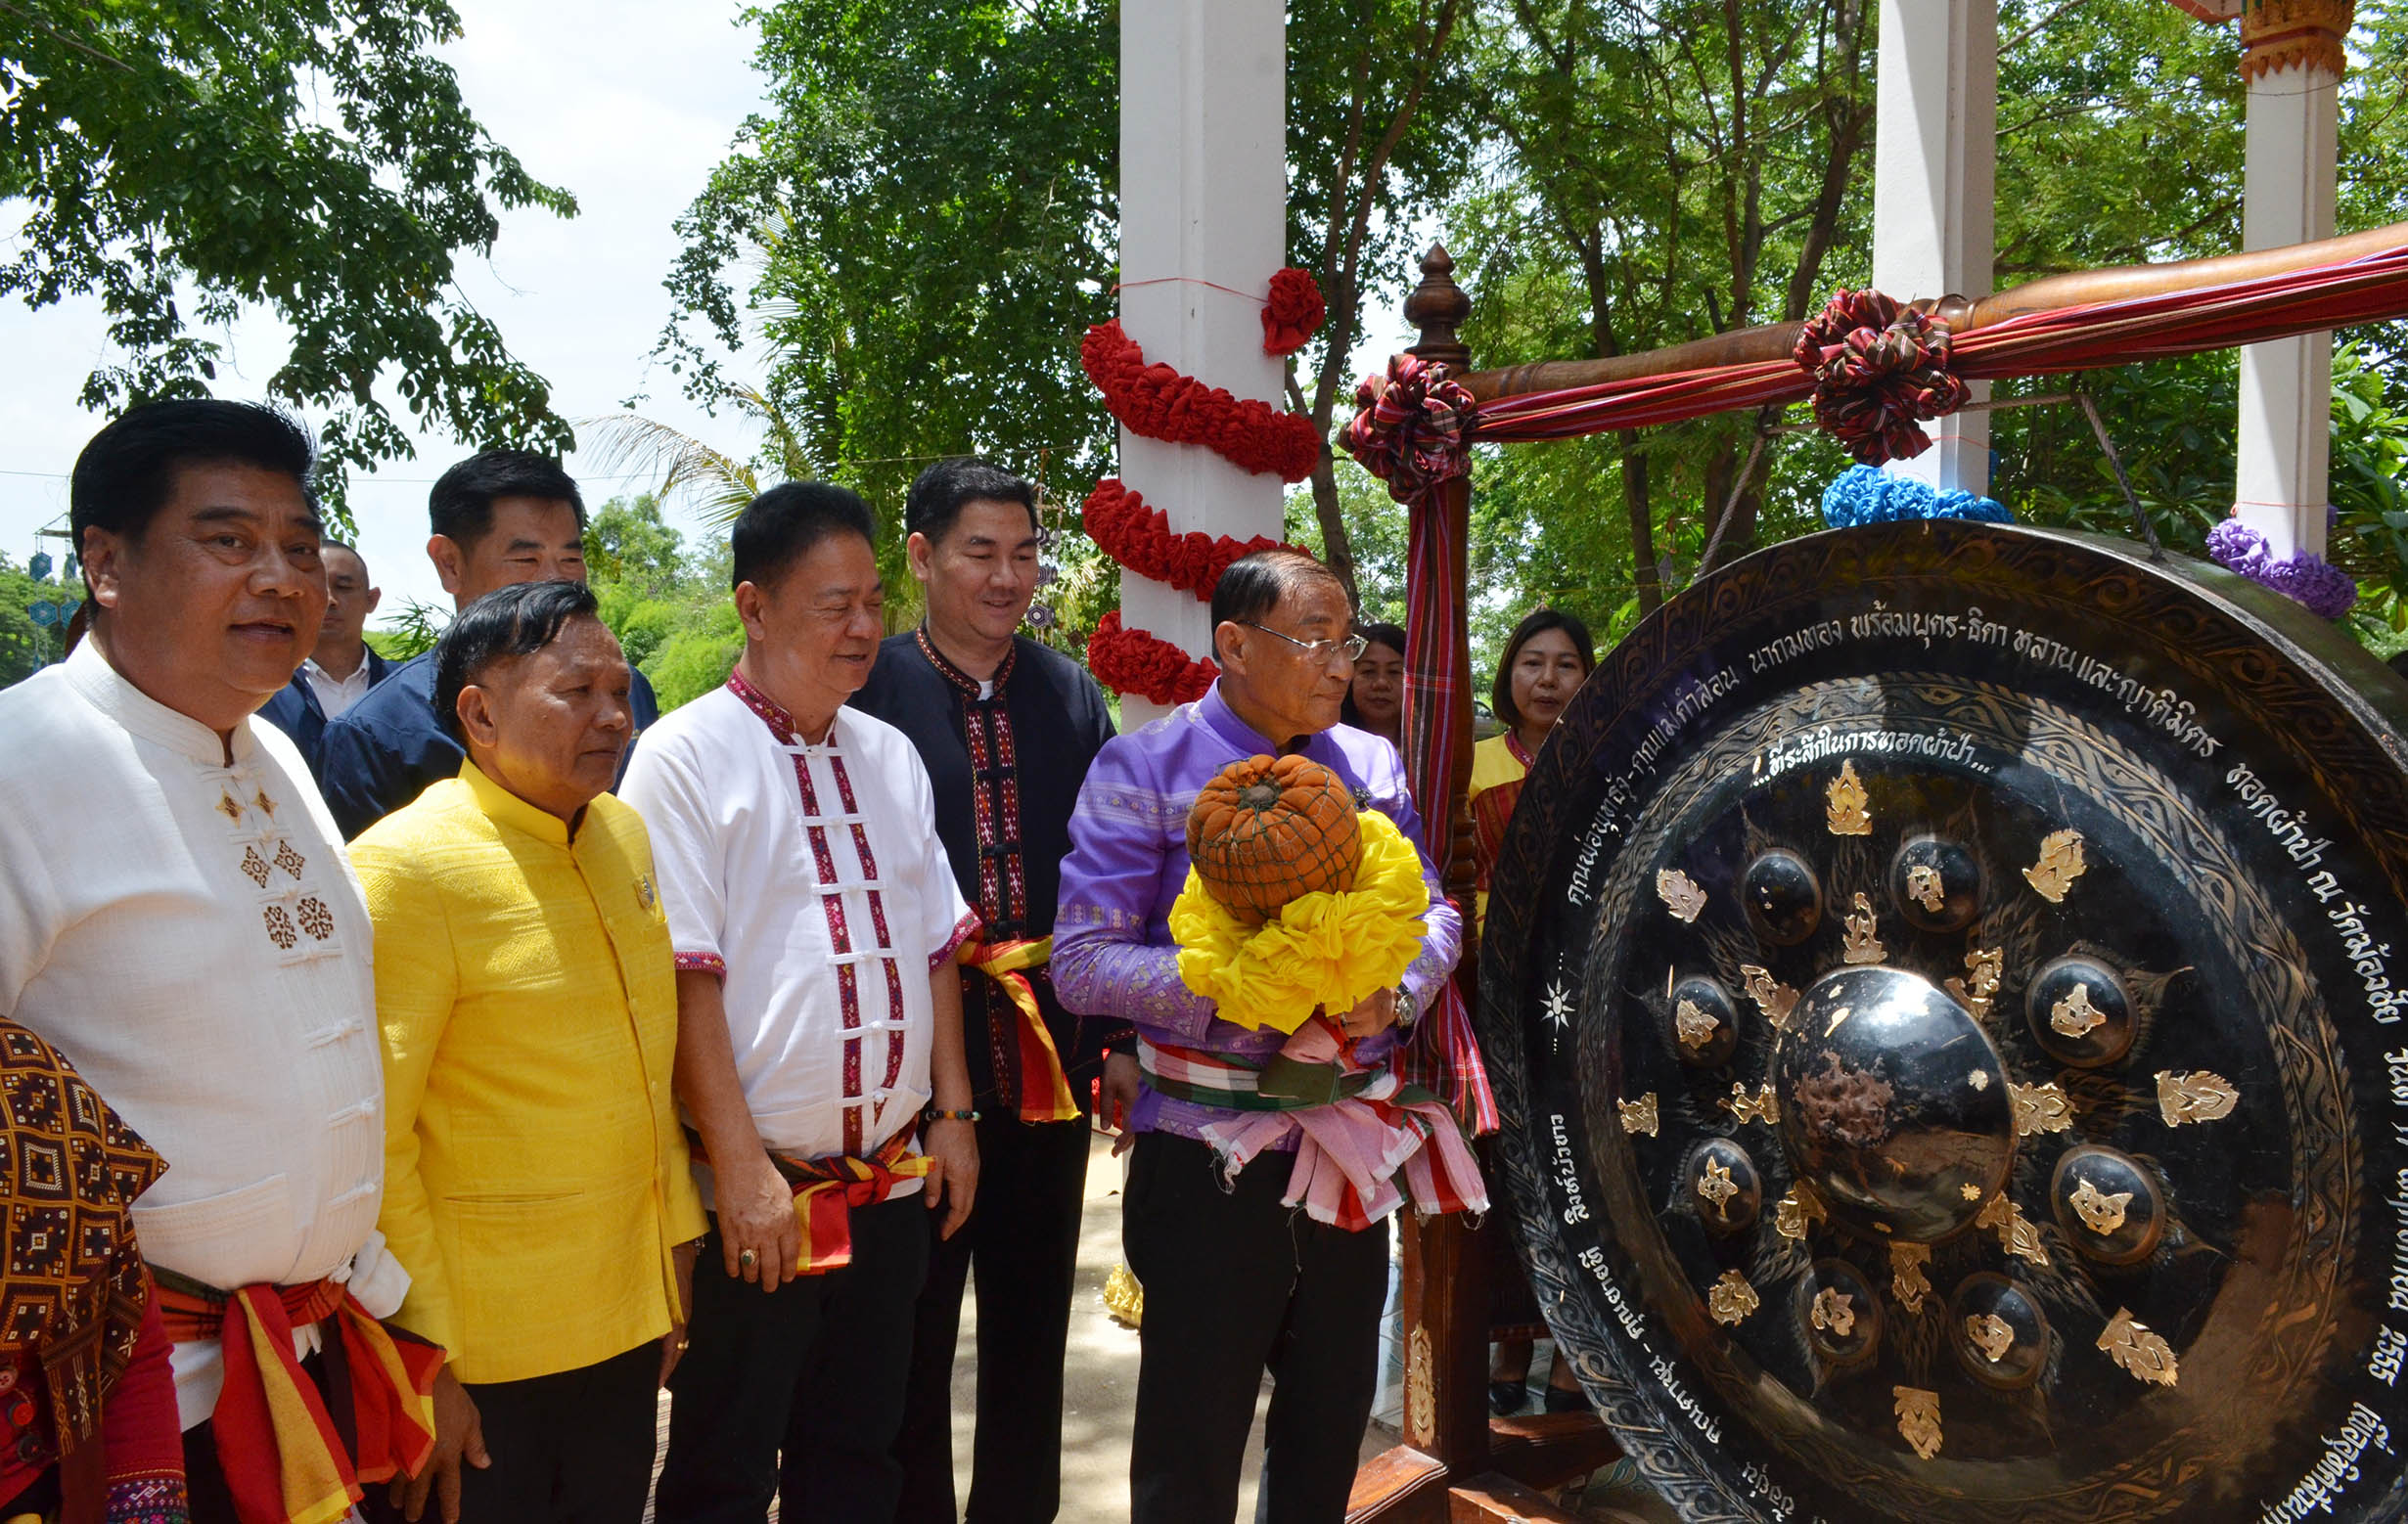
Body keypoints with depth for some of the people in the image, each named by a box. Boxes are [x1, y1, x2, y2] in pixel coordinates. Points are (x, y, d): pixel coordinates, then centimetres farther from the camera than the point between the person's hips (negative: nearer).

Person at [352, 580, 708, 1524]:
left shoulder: (624, 834, 6)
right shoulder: (407, 866, -16)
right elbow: (371, 1137, -17)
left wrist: (674, 1249, 12)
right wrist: (422, 1351, -16)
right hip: (483, 1351, -6)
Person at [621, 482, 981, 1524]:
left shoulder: (890, 756, 10)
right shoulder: (687, 757, -10)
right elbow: (685, 974, -14)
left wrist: (952, 1111, 8)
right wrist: (741, 1167, -16)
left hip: (895, 1184, 6)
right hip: (758, 1194, -5)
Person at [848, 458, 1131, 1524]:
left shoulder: (1072, 696, 5)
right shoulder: (866, 690, -8)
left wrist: (1122, 1039, 6)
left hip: (1050, 1055, 4)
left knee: (1033, 1325, 18)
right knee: (912, 1330, 12)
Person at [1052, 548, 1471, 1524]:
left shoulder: (1371, 765, 8)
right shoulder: (1146, 769, -8)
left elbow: (1436, 911, 12)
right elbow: (1083, 964, -13)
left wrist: (1396, 993, -10)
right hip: (1208, 1158, -5)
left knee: (1333, 1418, 21)